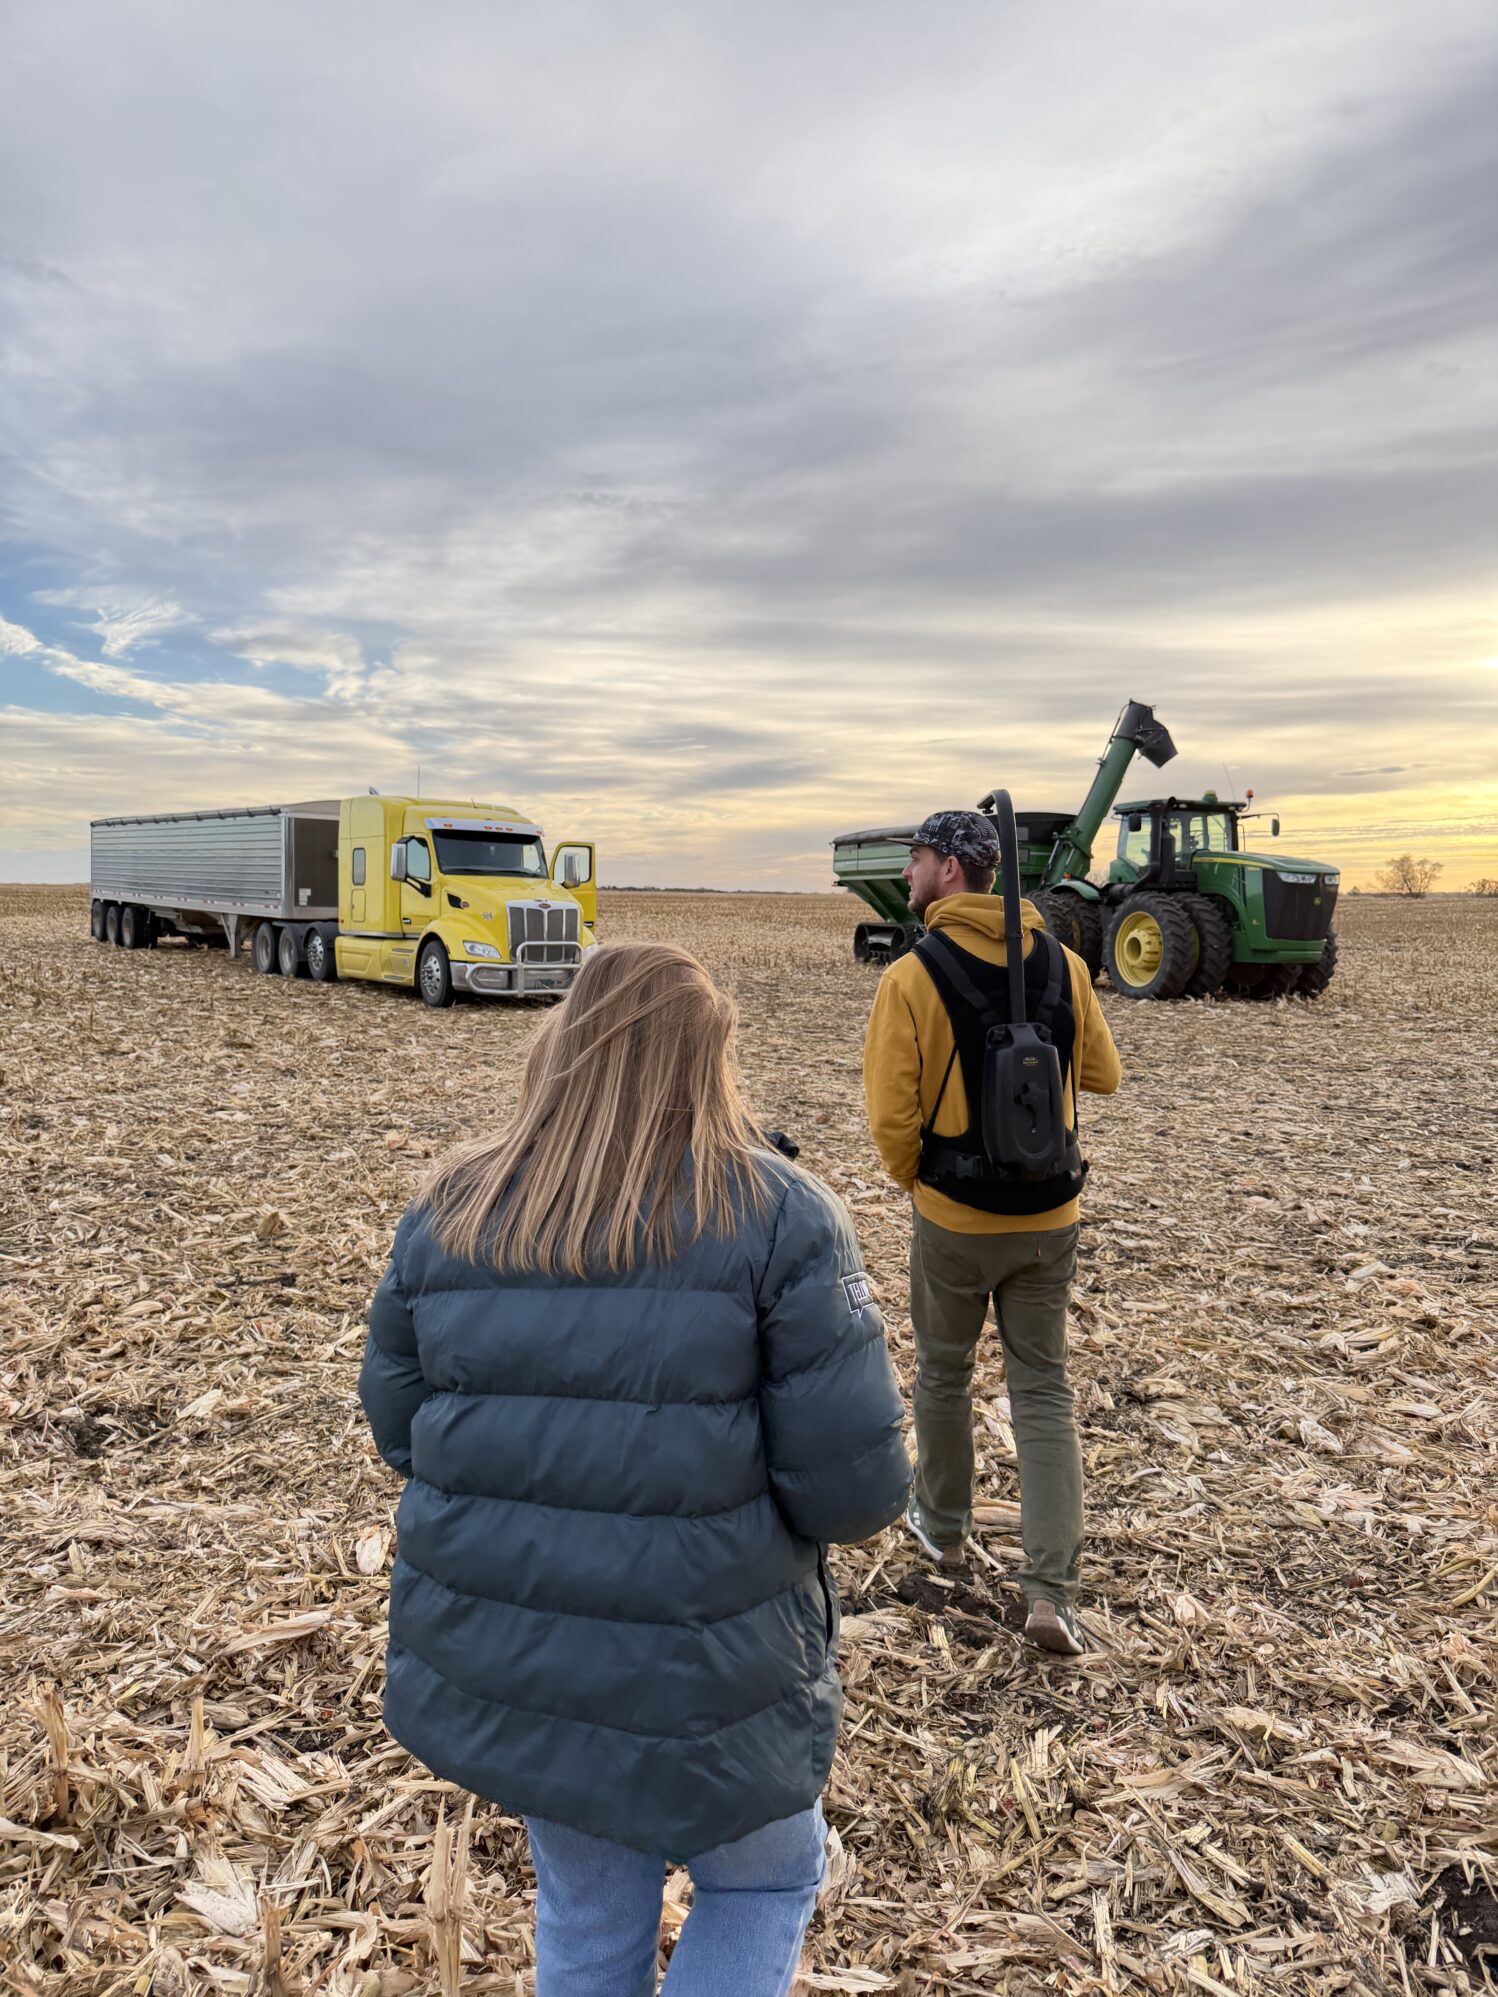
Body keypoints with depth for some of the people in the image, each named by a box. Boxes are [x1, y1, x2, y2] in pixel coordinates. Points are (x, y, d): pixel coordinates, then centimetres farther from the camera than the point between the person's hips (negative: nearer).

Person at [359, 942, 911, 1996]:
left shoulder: (447, 1213, -3)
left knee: (586, 1907, 26)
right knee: (766, 1879, 24)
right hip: (698, 1673, -4)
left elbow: (397, 1424, 7)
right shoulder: (779, 1217, -15)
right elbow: (854, 1485, -17)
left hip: (491, 1662, 5)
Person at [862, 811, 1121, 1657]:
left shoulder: (914, 977, -16)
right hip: (1050, 1215, 3)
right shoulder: (1064, 964, -3)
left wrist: (915, 1178, 4)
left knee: (945, 1372, 20)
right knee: (1044, 1391, 11)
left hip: (953, 1217, -3)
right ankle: (1051, 1589, 6)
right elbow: (1103, 1075, 8)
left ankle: (944, 1525, 39)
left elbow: (892, 1117, -16)